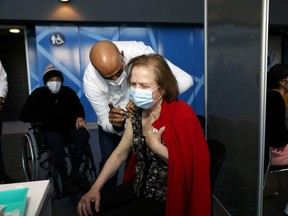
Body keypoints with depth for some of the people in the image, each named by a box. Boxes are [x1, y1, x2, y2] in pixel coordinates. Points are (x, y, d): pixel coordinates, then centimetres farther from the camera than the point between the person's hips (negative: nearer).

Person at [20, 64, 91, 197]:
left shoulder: (68, 92, 6)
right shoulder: (38, 94, 1)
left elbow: (78, 107, 11)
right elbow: (24, 116, 1)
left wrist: (79, 117, -13)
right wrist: (45, 118, -11)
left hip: (69, 129, 2)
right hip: (50, 131, -2)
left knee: (83, 133, -31)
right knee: (56, 139, -38)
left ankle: (74, 174, -29)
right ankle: (65, 182, -37)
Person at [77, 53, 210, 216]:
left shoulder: (180, 115, -22)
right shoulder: (137, 114, -2)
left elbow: (191, 165, -27)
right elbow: (120, 154, 4)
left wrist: (155, 146, -23)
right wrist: (95, 188, -2)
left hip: (166, 199, -6)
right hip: (139, 188, 7)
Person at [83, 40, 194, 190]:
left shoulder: (138, 51, -35)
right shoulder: (90, 80, -31)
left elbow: (185, 80, -39)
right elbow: (105, 122, -21)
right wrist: (116, 125, -45)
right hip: (111, 122, 0)